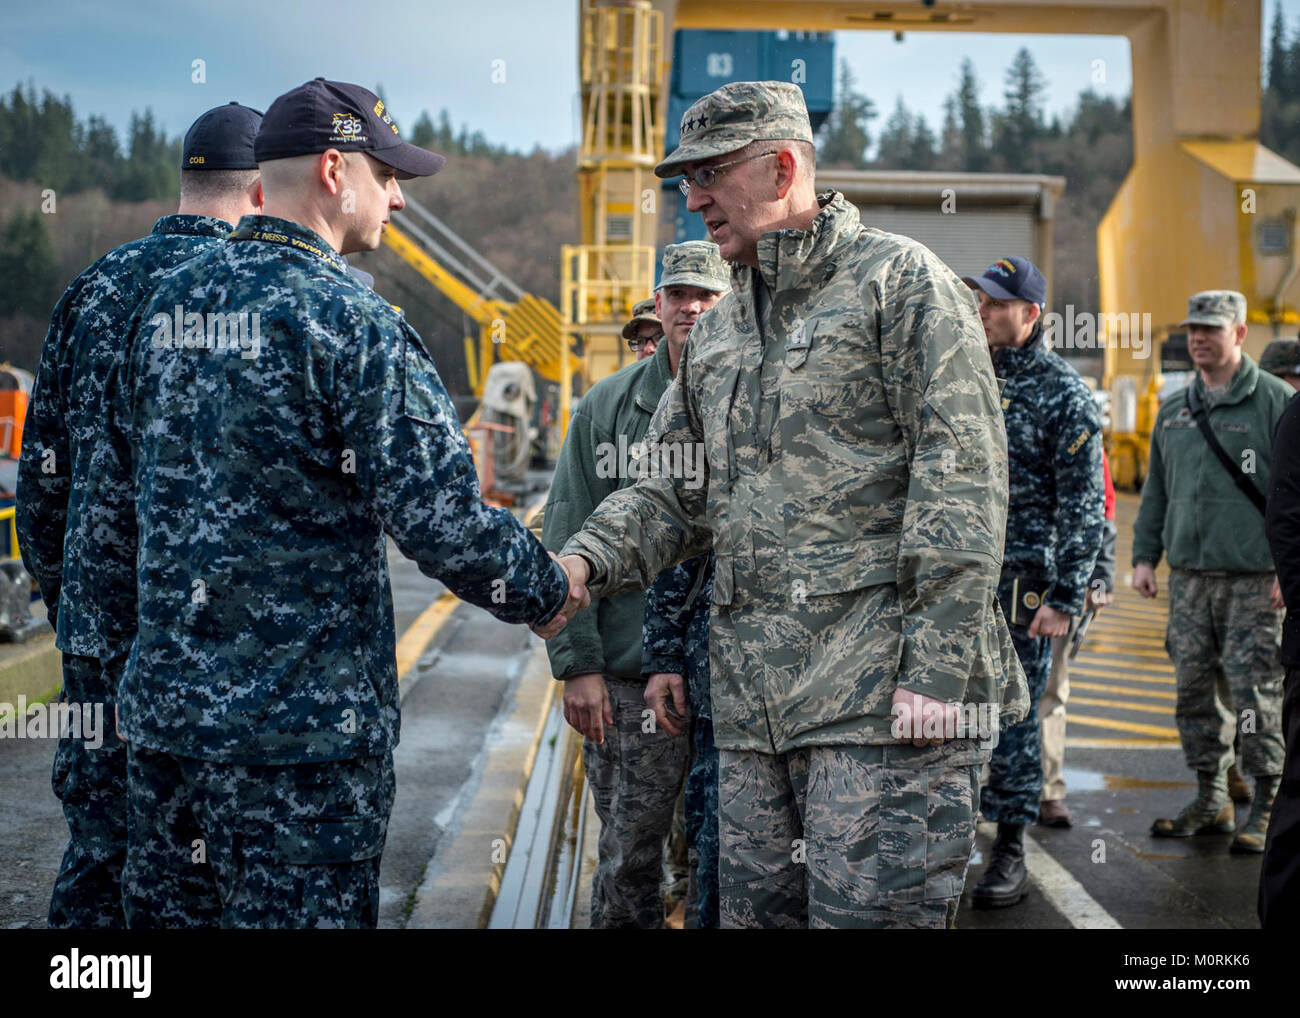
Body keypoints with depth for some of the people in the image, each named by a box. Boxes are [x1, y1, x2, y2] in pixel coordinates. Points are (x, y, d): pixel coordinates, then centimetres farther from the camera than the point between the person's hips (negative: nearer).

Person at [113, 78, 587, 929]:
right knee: (300, 911, 4)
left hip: (164, 697, 7)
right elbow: (438, 514, -18)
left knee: (172, 908, 16)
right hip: (304, 713, -7)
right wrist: (545, 595, -2)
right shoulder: (350, 320, -15)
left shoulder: (166, 304, 8)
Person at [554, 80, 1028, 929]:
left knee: (868, 910, -6)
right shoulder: (717, 334, 21)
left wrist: (939, 671, -17)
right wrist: (587, 560, -1)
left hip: (885, 694, -7)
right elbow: (673, 492, 21)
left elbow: (963, 478, -10)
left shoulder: (899, 280, -2)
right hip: (755, 700, 7)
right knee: (755, 909, 12)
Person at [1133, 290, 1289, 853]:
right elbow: (1156, 489, 21)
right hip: (1188, 574, 6)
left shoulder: (1274, 400, -2)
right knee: (1194, 686, 8)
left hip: (1254, 578, -5)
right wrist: (1145, 555, 14)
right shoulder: (1173, 410, 15)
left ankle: (1267, 807, 4)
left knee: (1255, 690, -5)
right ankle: (1210, 800, 19)